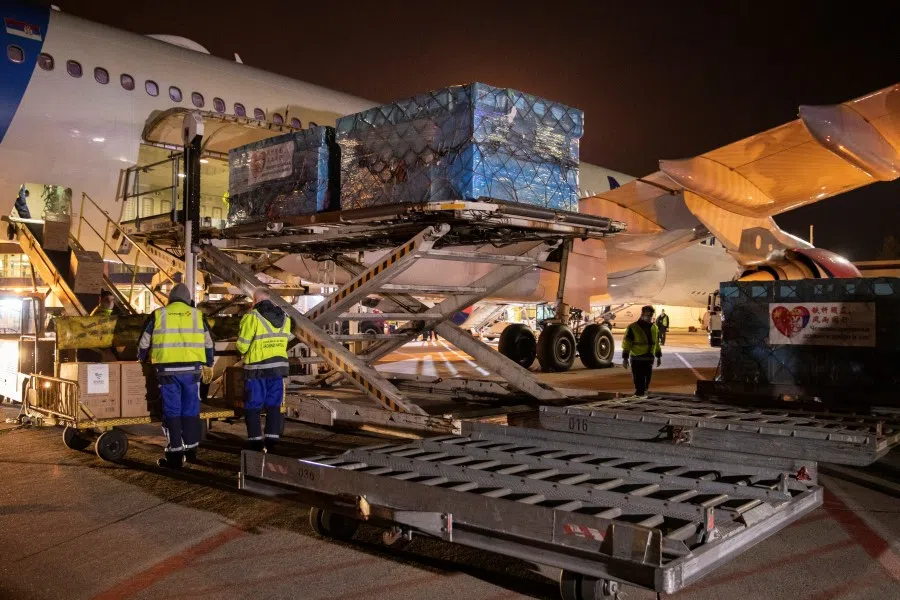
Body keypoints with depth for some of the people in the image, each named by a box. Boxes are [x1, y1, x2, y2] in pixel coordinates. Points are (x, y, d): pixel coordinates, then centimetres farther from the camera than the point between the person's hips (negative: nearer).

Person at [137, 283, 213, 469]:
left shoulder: (158, 315, 3)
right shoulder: (197, 315, 8)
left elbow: (144, 342, 11)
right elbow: (208, 343, 16)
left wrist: (141, 358, 32)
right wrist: (209, 362, 33)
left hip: (168, 370, -1)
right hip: (191, 369, 2)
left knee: (172, 411, 3)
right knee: (191, 410, 13)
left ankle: (175, 455, 4)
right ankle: (191, 450, 21)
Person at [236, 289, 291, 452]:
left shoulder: (252, 317, -12)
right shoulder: (284, 318, 6)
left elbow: (242, 346, -11)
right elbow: (284, 342, 9)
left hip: (257, 368, -5)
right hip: (278, 367, 5)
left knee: (252, 407, 6)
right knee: (273, 406, 11)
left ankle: (255, 444, 4)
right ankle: (271, 443, 9)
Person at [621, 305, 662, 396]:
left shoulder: (654, 328, 10)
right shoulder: (633, 328, -9)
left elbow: (657, 343, 20)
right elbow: (626, 344, -9)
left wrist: (659, 356, 19)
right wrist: (625, 358, -12)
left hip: (649, 360, 6)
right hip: (637, 360, -6)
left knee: (646, 382, 12)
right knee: (639, 382, -7)